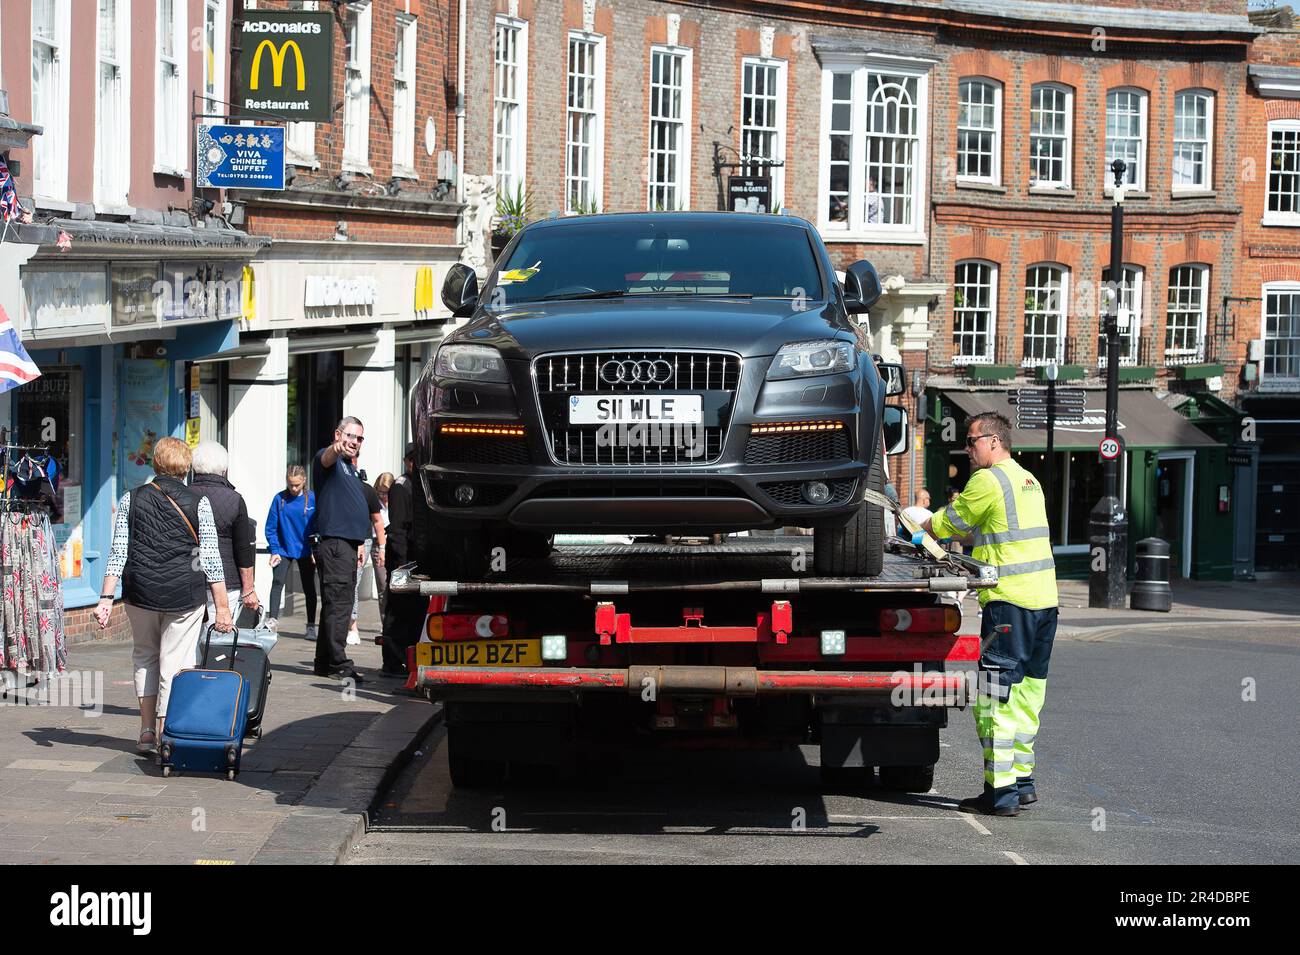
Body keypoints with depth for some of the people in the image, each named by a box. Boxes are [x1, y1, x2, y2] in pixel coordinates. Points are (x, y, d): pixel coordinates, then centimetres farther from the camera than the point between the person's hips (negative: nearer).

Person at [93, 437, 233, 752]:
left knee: (145, 656, 21)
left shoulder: (131, 500, 2)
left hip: (140, 595, 2)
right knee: (175, 663, 4)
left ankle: (147, 729, 17)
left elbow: (118, 553, -1)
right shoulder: (198, 503, -2)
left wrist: (105, 599, 0)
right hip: (185, 596, -2)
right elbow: (210, 559, -4)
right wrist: (222, 607, 0)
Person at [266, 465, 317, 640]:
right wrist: (274, 550, -10)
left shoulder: (312, 499, -6)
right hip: (283, 550, -1)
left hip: (306, 551, 1)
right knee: (277, 582, -16)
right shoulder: (279, 499, -5)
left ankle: (311, 626, 18)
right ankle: (272, 621, -19)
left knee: (309, 588, 8)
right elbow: (271, 527, -3)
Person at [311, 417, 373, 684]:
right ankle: (339, 664, -16)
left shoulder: (350, 468, 23)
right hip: (333, 544, -10)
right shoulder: (328, 458, -5)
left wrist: (360, 543, 27)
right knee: (338, 603, -13)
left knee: (337, 603, 12)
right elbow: (326, 459, -31)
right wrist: (336, 449, -55)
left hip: (348, 545, 10)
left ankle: (324, 662, 18)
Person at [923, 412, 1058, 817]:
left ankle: (1000, 791, -8)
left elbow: (950, 522, 1)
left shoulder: (987, 481, -9)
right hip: (1044, 599, 9)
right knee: (1026, 693, 13)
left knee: (996, 698, -7)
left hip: (1009, 601, -9)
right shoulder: (1028, 480, 19)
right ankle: (1023, 781, 17)